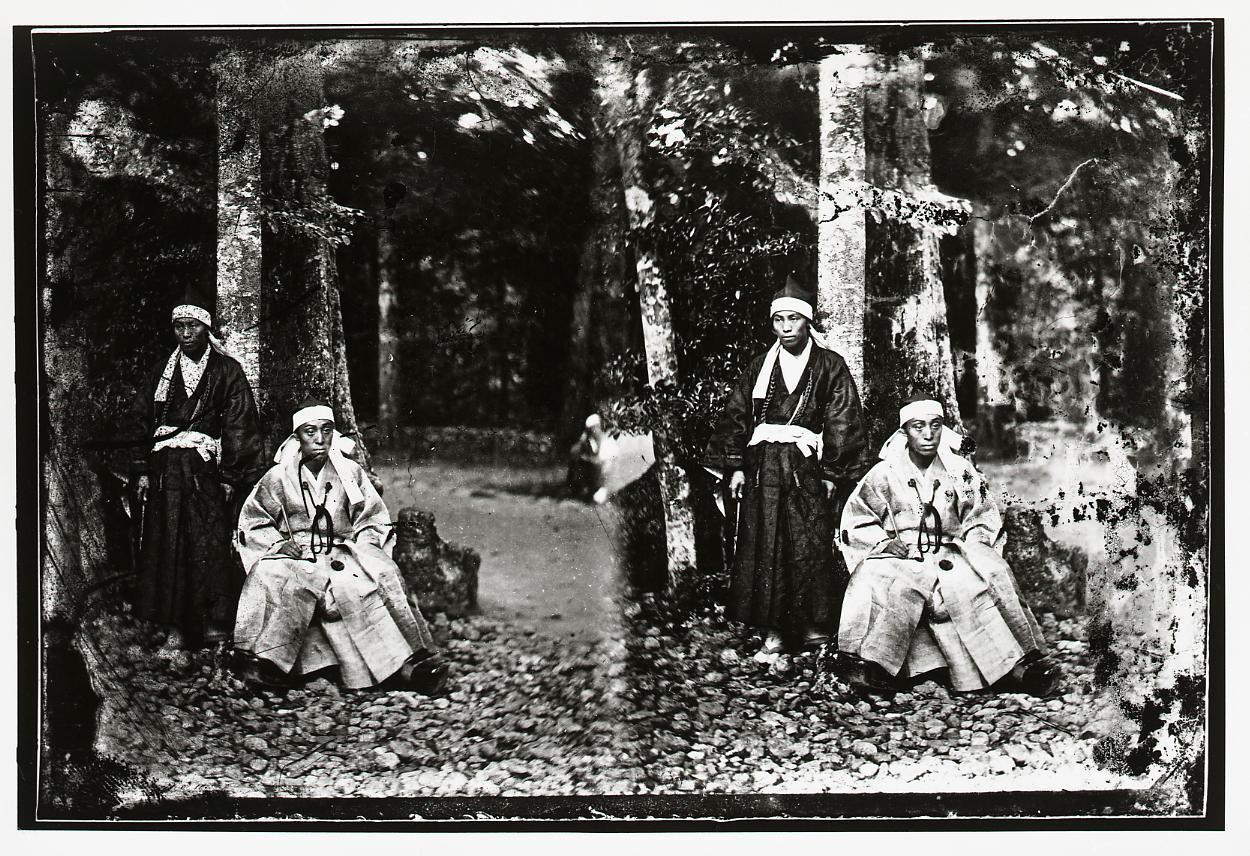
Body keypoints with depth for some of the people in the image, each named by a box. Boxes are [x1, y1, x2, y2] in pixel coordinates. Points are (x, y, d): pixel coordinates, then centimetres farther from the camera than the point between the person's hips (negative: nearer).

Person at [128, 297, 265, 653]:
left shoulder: (227, 371, 4)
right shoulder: (162, 372, 16)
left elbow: (239, 427, -1)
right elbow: (141, 421, 15)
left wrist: (231, 477, -9)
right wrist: (143, 470, 5)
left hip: (206, 470, -3)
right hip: (165, 471, 4)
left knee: (209, 547, -9)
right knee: (165, 549, -1)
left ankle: (214, 625, -2)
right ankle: (175, 630, 3)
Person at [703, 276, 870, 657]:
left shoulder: (830, 366, 3)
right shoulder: (760, 366, 12)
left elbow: (843, 424, -2)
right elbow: (736, 415, 11)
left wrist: (832, 473, -8)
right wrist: (736, 466, 2)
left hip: (806, 467, -3)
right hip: (762, 466, 3)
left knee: (809, 549, -6)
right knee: (763, 549, 0)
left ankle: (814, 626, 5)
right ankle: (774, 632, 5)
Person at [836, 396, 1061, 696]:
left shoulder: (960, 470, 10)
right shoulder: (884, 473, 5)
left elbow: (984, 518, 14)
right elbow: (855, 522, 8)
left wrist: (972, 545, -6)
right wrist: (886, 542, -8)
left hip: (951, 556, 1)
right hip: (903, 559, -1)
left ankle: (1023, 663, -36)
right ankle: (870, 666, -39)